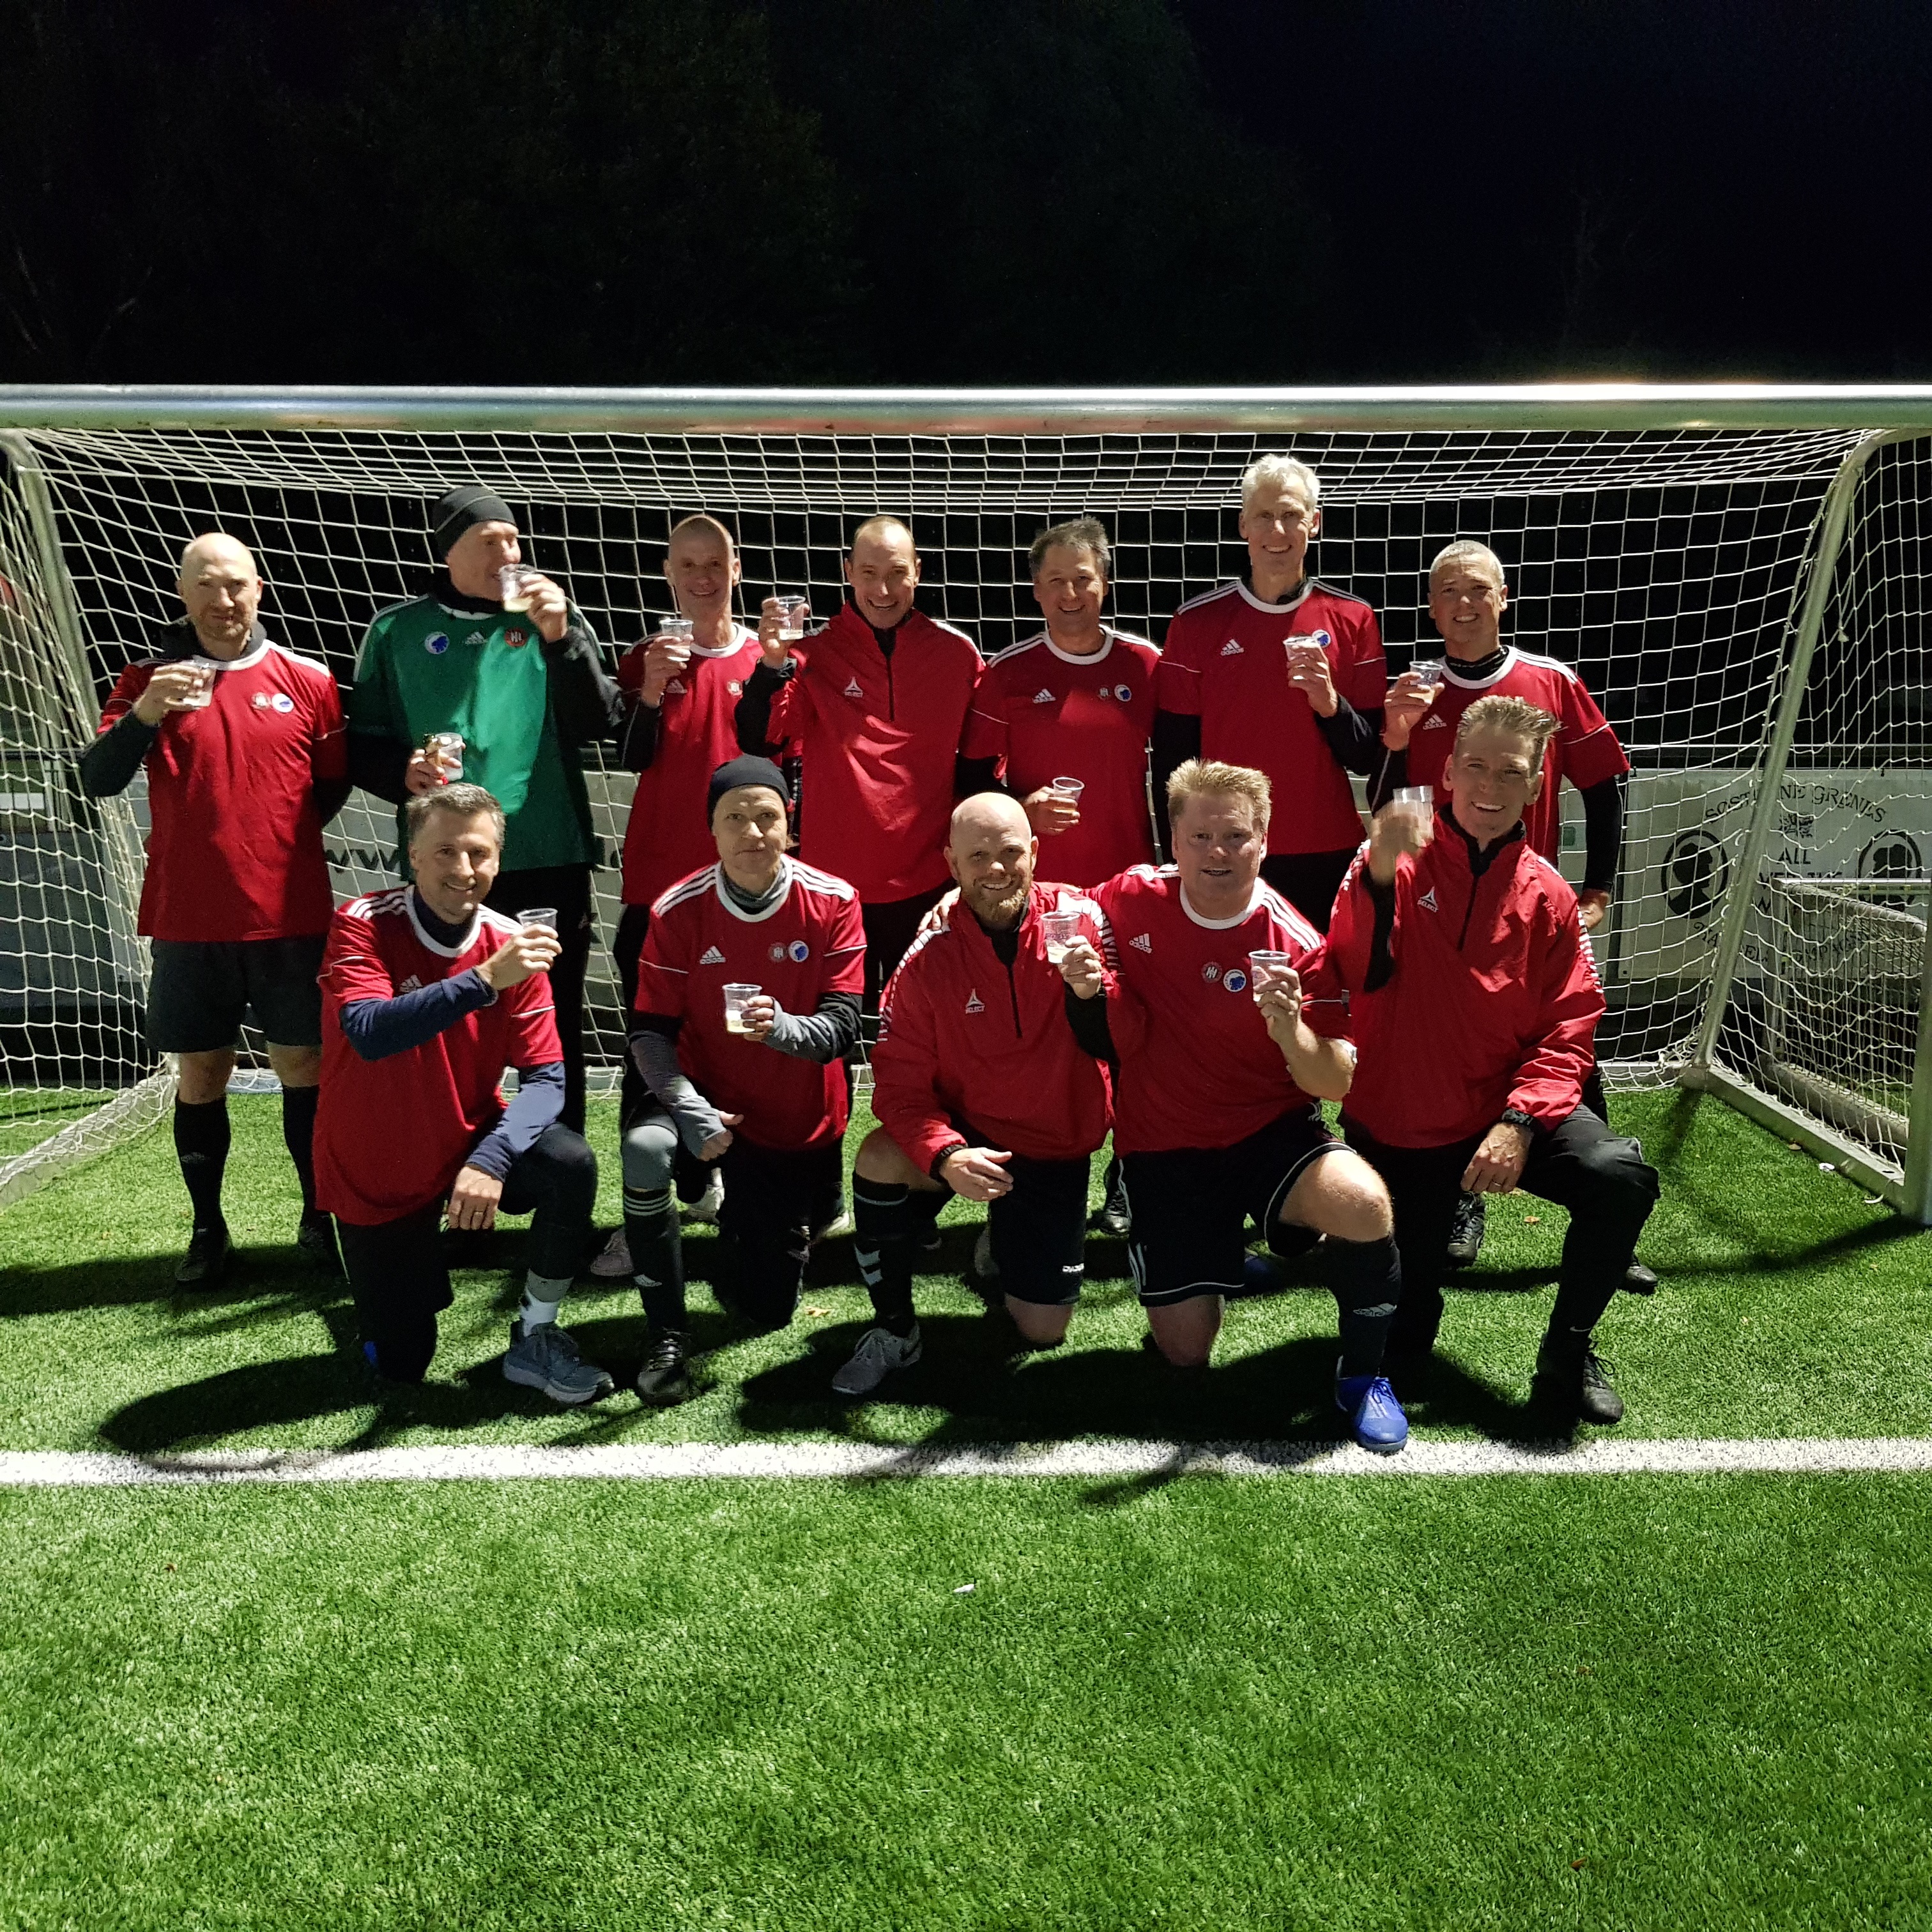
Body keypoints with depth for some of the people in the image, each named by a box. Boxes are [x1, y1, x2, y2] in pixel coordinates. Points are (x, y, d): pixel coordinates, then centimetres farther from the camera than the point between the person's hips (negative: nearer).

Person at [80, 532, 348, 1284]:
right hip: (187, 920, 0)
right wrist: (145, 714, -22)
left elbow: (334, 787, 12)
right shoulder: (150, 676, 2)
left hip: (291, 918, 0)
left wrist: (278, 835, 3)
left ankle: (319, 1218, 19)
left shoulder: (307, 680, 1)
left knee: (304, 1066, 6)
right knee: (200, 1075, 8)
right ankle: (208, 1228, 20)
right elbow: (96, 781, -8)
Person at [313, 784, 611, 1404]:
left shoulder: (513, 944, -10)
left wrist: (491, 1159, -31)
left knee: (572, 1164, -28)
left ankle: (535, 1340, -6)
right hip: (376, 1175, -2)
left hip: (470, 1143, 2)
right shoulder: (363, 925, -18)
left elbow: (546, 1077, -14)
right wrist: (485, 979, -45)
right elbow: (367, 1033, -37)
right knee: (400, 1365, 1)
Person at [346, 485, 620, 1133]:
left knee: (555, 1031, 8)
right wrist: (403, 771, -11)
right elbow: (362, 746, 10)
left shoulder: (553, 619, 8)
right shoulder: (398, 631, 8)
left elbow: (596, 725, -3)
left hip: (551, 861, 0)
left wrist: (561, 637, -14)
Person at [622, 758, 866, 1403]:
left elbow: (842, 1027, -19)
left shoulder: (833, 903, -14)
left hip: (801, 1122, 0)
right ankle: (668, 1338, -19)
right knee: (646, 1150, -37)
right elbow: (650, 1031, -13)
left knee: (767, 1310, 7)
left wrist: (781, 1026, -40)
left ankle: (743, 1215, 43)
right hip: (710, 1100, 0)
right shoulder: (678, 911, -12)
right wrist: (690, 1108, -29)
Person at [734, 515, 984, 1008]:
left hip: (927, 883, 1)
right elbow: (758, 746, -12)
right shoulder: (816, 653, -3)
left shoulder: (956, 652, 0)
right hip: (835, 882, -1)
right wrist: (774, 666, -26)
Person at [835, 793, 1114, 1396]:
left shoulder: (1083, 919, -15)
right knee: (879, 1160, -32)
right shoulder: (928, 958, -15)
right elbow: (901, 1086, -16)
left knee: (1042, 1332, 3)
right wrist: (947, 1156, -32)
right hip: (967, 1136, 0)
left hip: (1057, 1148, 1)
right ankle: (894, 1332, -10)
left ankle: (1008, 1239, 37)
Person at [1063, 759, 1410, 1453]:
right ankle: (1223, 1256, 35)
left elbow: (1335, 1085, -15)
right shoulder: (1132, 900, -8)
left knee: (1363, 1202, -34)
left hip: (1270, 1132, -1)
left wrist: (1290, 1027, -36)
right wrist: (1084, 983, -12)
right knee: (1185, 1354, -1)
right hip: (1162, 1146, 2)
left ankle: (1363, 1375, -6)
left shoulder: (1298, 946, -14)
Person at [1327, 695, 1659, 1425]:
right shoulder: (1395, 862, -8)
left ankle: (1566, 1355, -5)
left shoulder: (1546, 894, 0)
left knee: (1623, 1176, -27)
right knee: (1397, 1349, 0)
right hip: (1395, 1126, -2)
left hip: (1502, 1113, 2)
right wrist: (1380, 876, -42)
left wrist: (1519, 1123, -19)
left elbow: (1567, 1031, -3)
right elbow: (1360, 974, -25)